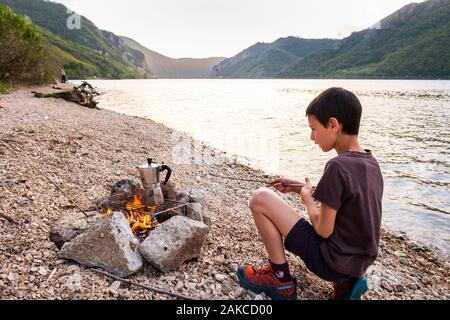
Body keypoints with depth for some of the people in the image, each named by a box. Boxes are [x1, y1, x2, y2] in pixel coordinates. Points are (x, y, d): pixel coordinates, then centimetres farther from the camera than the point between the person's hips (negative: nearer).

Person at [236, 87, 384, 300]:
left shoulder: (337, 166, -23)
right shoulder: (371, 163, 3)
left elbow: (323, 229, -19)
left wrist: (307, 198, -2)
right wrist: (303, 187, 13)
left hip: (331, 261, -8)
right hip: (360, 264, 9)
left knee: (260, 198, -10)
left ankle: (281, 281, 3)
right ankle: (344, 282, 15)